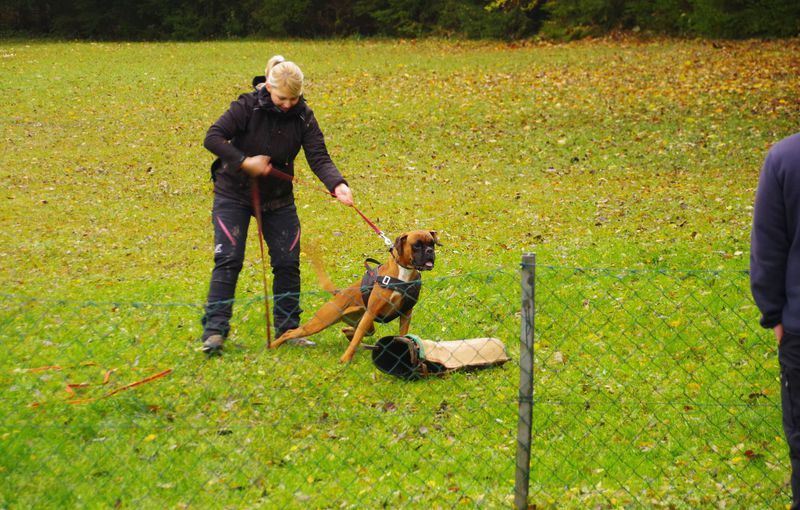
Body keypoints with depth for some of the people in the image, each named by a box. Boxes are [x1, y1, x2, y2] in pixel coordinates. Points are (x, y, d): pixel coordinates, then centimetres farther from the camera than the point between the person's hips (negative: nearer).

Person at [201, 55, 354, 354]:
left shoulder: (303, 117, -9)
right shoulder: (248, 106, -17)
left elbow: (319, 157, -16)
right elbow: (213, 137, -20)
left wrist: (337, 184, -35)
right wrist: (245, 162, -27)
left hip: (278, 198, 4)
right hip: (234, 194, -3)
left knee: (287, 262, 2)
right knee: (228, 259, -10)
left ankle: (287, 329, 14)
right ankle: (215, 330, -8)